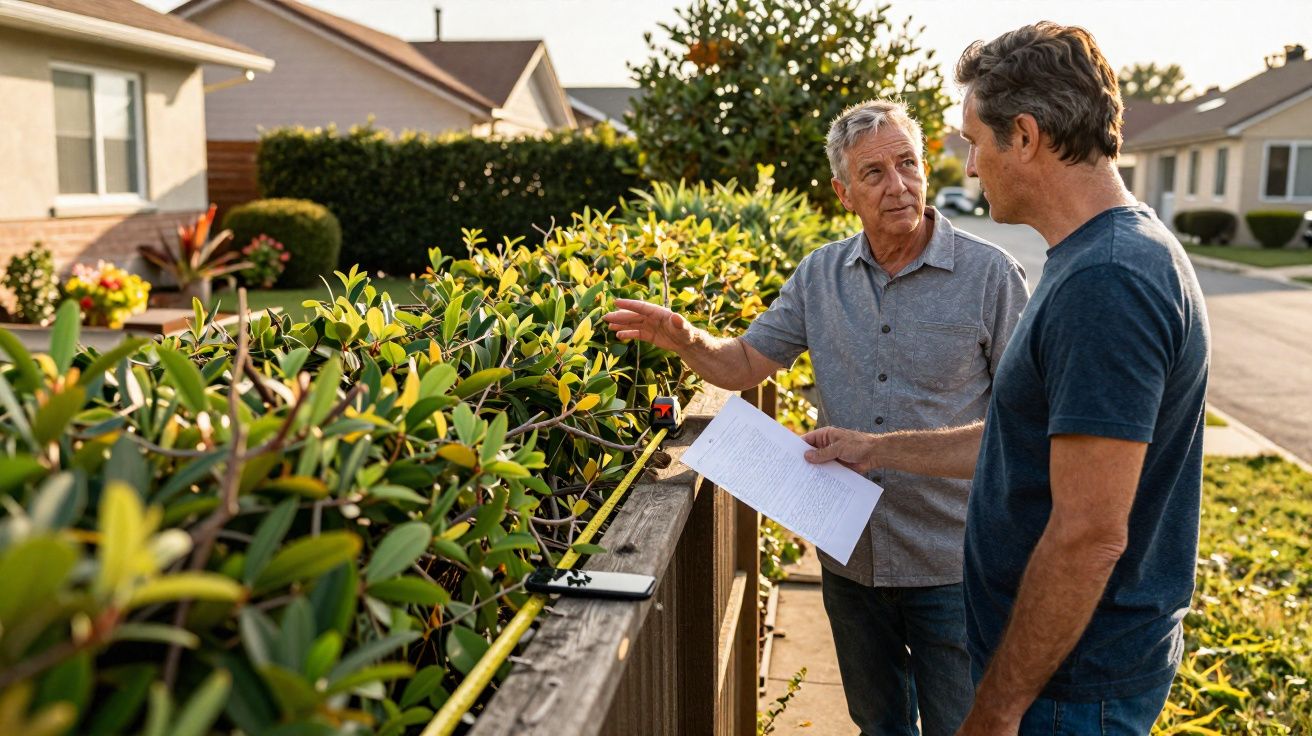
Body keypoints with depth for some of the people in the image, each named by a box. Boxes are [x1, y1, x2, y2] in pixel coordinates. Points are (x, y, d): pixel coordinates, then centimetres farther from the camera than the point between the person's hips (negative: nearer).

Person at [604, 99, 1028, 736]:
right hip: (849, 558, 4)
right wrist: (686, 341, -19)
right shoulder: (819, 276, 1)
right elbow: (746, 364, 3)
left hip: (950, 567, -4)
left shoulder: (990, 275, -11)